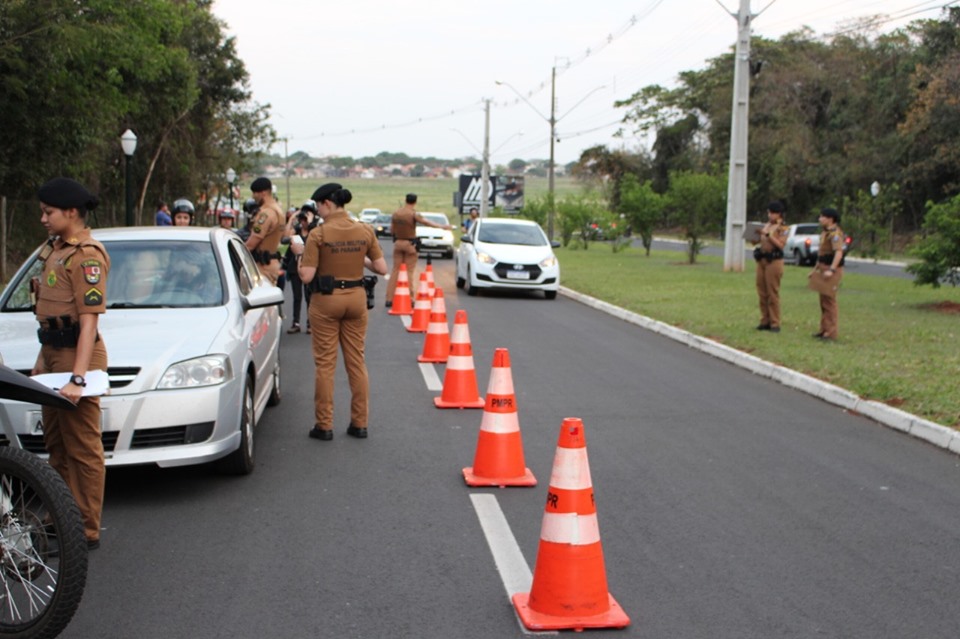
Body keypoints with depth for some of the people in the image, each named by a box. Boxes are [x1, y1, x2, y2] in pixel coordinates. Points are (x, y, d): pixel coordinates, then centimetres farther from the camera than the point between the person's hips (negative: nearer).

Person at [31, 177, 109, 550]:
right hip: (52, 352, 10)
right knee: (56, 444, 18)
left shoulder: (86, 255, -16)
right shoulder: (55, 249, 14)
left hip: (75, 354, -10)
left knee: (83, 449, -3)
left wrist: (77, 377, -28)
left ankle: (86, 531, 3)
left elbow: (89, 319, -22)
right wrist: (42, 359, 21)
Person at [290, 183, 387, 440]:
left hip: (326, 299, -4)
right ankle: (359, 423, 15)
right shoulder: (365, 231, -2)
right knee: (356, 362, 11)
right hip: (356, 298, 4)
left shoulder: (318, 234, -13)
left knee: (325, 364, 5)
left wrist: (300, 253, 2)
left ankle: (324, 425, 9)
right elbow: (382, 268, 0)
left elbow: (306, 276, -15)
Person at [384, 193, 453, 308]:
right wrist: (442, 226, -23)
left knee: (395, 270, 9)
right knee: (410, 271, 1)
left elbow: (391, 229, 8)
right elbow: (426, 222, -21)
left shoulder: (396, 213, 4)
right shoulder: (413, 213, -13)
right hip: (410, 243, -5)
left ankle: (389, 299, 7)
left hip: (398, 242, 5)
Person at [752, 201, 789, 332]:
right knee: (762, 292, 7)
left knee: (772, 293, -7)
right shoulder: (766, 225, 16)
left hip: (774, 261, -7)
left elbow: (780, 245, -14)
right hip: (761, 259, 7)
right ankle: (765, 321, 14)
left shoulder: (783, 228, -4)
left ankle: (775, 323, -4)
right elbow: (758, 241, 20)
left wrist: (768, 235, -21)